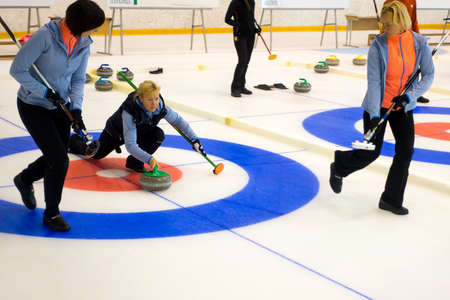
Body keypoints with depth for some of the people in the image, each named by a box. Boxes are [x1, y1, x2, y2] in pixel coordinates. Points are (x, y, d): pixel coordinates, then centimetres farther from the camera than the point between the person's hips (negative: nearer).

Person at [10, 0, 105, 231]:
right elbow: (17, 69, -21)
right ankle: (51, 213, 9)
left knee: (55, 158, 16)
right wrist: (45, 93, -21)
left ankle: (24, 180, 48)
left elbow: (78, 79, 1)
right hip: (33, 106, -7)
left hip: (59, 107, 7)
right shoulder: (45, 37, -26)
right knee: (59, 159, -11)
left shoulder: (83, 44, -6)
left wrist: (76, 108, -14)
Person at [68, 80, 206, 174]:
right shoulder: (129, 111, -44)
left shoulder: (160, 106, -30)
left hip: (139, 132, 4)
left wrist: (194, 139, -15)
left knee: (158, 134, -26)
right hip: (116, 132, -3)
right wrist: (148, 158, -62)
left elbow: (178, 120, -11)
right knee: (95, 154, 15)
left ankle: (134, 162, -7)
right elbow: (130, 145, -49)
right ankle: (74, 141, 48)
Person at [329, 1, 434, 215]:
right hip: (378, 105, -3)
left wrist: (410, 95, -18)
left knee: (405, 151, -4)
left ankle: (391, 199, 10)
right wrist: (374, 115, -27)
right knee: (372, 152, 0)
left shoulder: (419, 43, -9)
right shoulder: (379, 45, -17)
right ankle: (339, 167, 30)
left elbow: (429, 75, -2)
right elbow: (373, 81, -20)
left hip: (403, 106, 3)